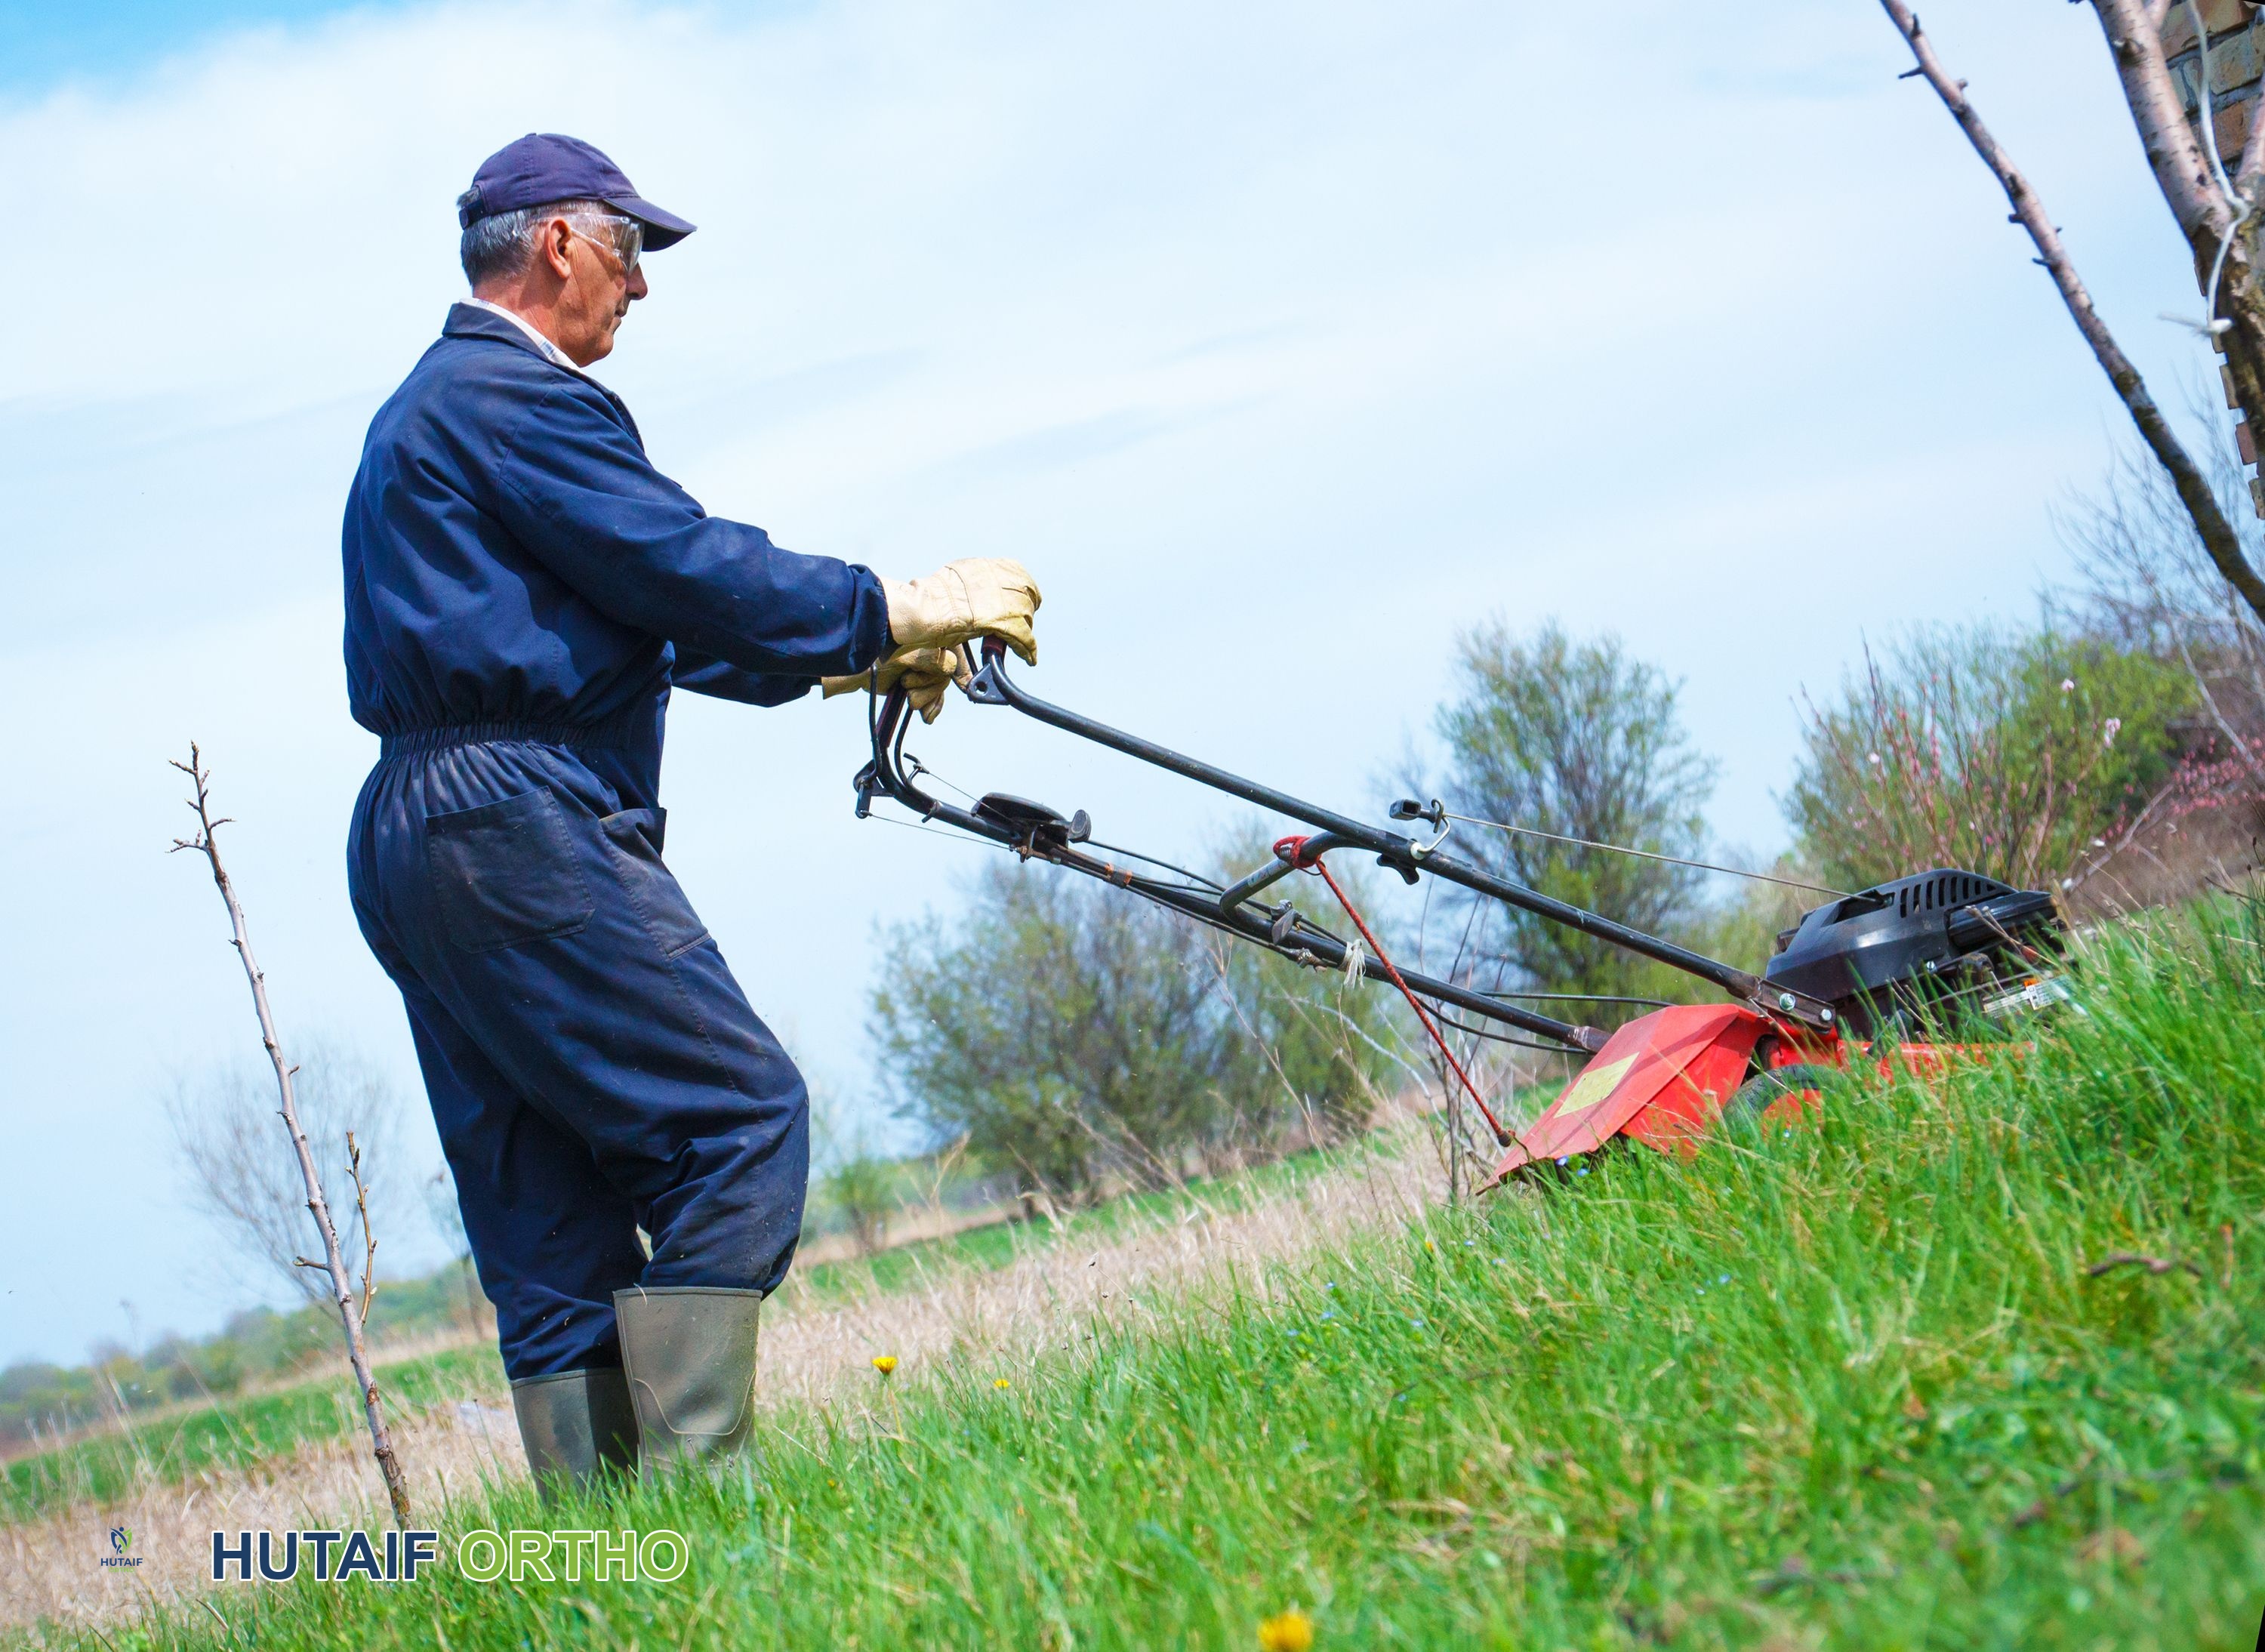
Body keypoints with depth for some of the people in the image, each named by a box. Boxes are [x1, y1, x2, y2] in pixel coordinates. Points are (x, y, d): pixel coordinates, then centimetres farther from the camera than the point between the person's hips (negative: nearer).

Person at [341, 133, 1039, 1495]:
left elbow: (636, 615, 27)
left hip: (410, 838, 11)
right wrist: (895, 612, -1)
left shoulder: (424, 412, 26)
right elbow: (694, 572, -13)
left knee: (552, 1208, 8)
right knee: (736, 1113, -9)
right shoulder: (521, 397, -7)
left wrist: (839, 657, 24)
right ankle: (688, 1477, -14)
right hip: (517, 820, -11)